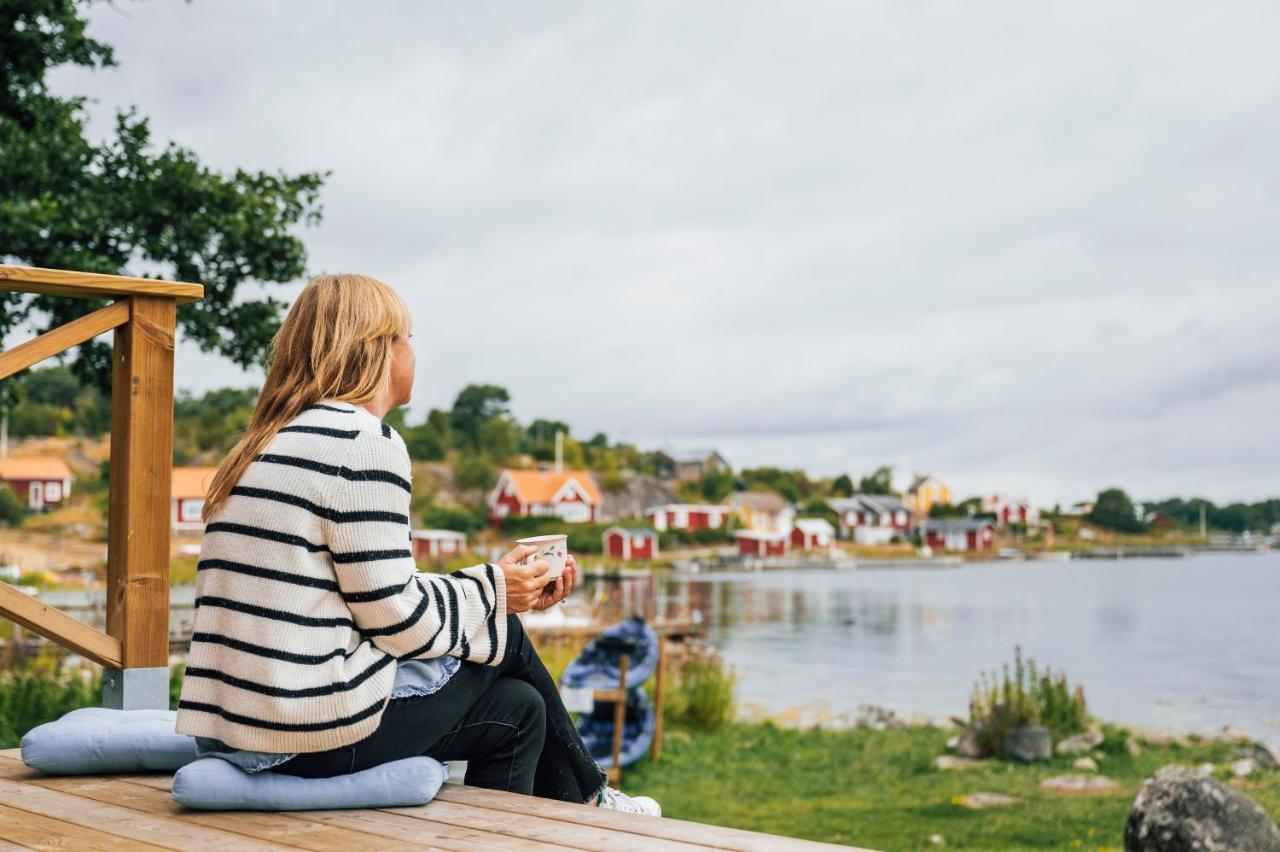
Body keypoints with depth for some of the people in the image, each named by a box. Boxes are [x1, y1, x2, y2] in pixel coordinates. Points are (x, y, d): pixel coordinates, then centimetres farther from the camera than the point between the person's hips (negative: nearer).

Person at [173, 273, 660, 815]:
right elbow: (394, 616, -15)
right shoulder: (366, 445, -14)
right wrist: (494, 591, 2)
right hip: (325, 732, -9)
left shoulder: (268, 446, 16)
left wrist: (498, 586, 17)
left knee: (518, 708, 20)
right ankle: (582, 799, 32)